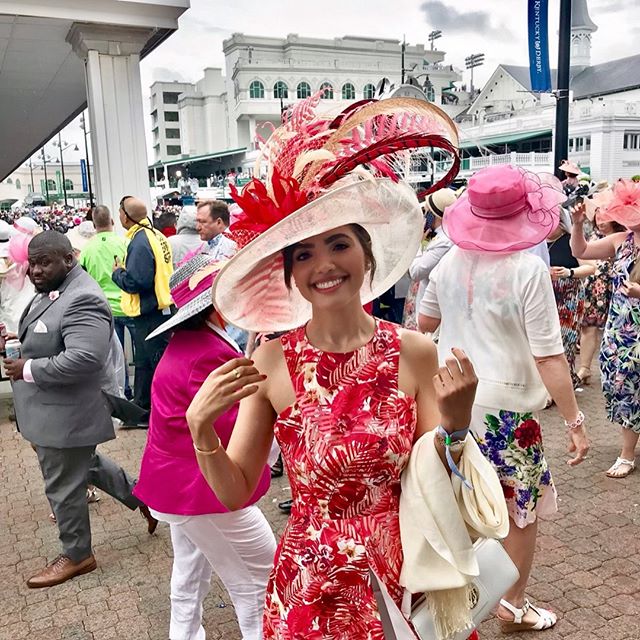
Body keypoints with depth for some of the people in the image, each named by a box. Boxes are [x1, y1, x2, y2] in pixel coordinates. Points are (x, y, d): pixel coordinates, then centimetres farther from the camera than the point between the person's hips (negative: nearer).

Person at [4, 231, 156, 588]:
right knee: (85, 465, 25)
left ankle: (77, 555, 28)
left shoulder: (82, 300, -25)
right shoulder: (52, 290, 6)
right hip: (53, 410, 10)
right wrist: (18, 344, 4)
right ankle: (141, 497, 41)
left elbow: (84, 358, -34)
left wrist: (28, 369, -24)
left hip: (65, 415, -10)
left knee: (64, 485, 7)